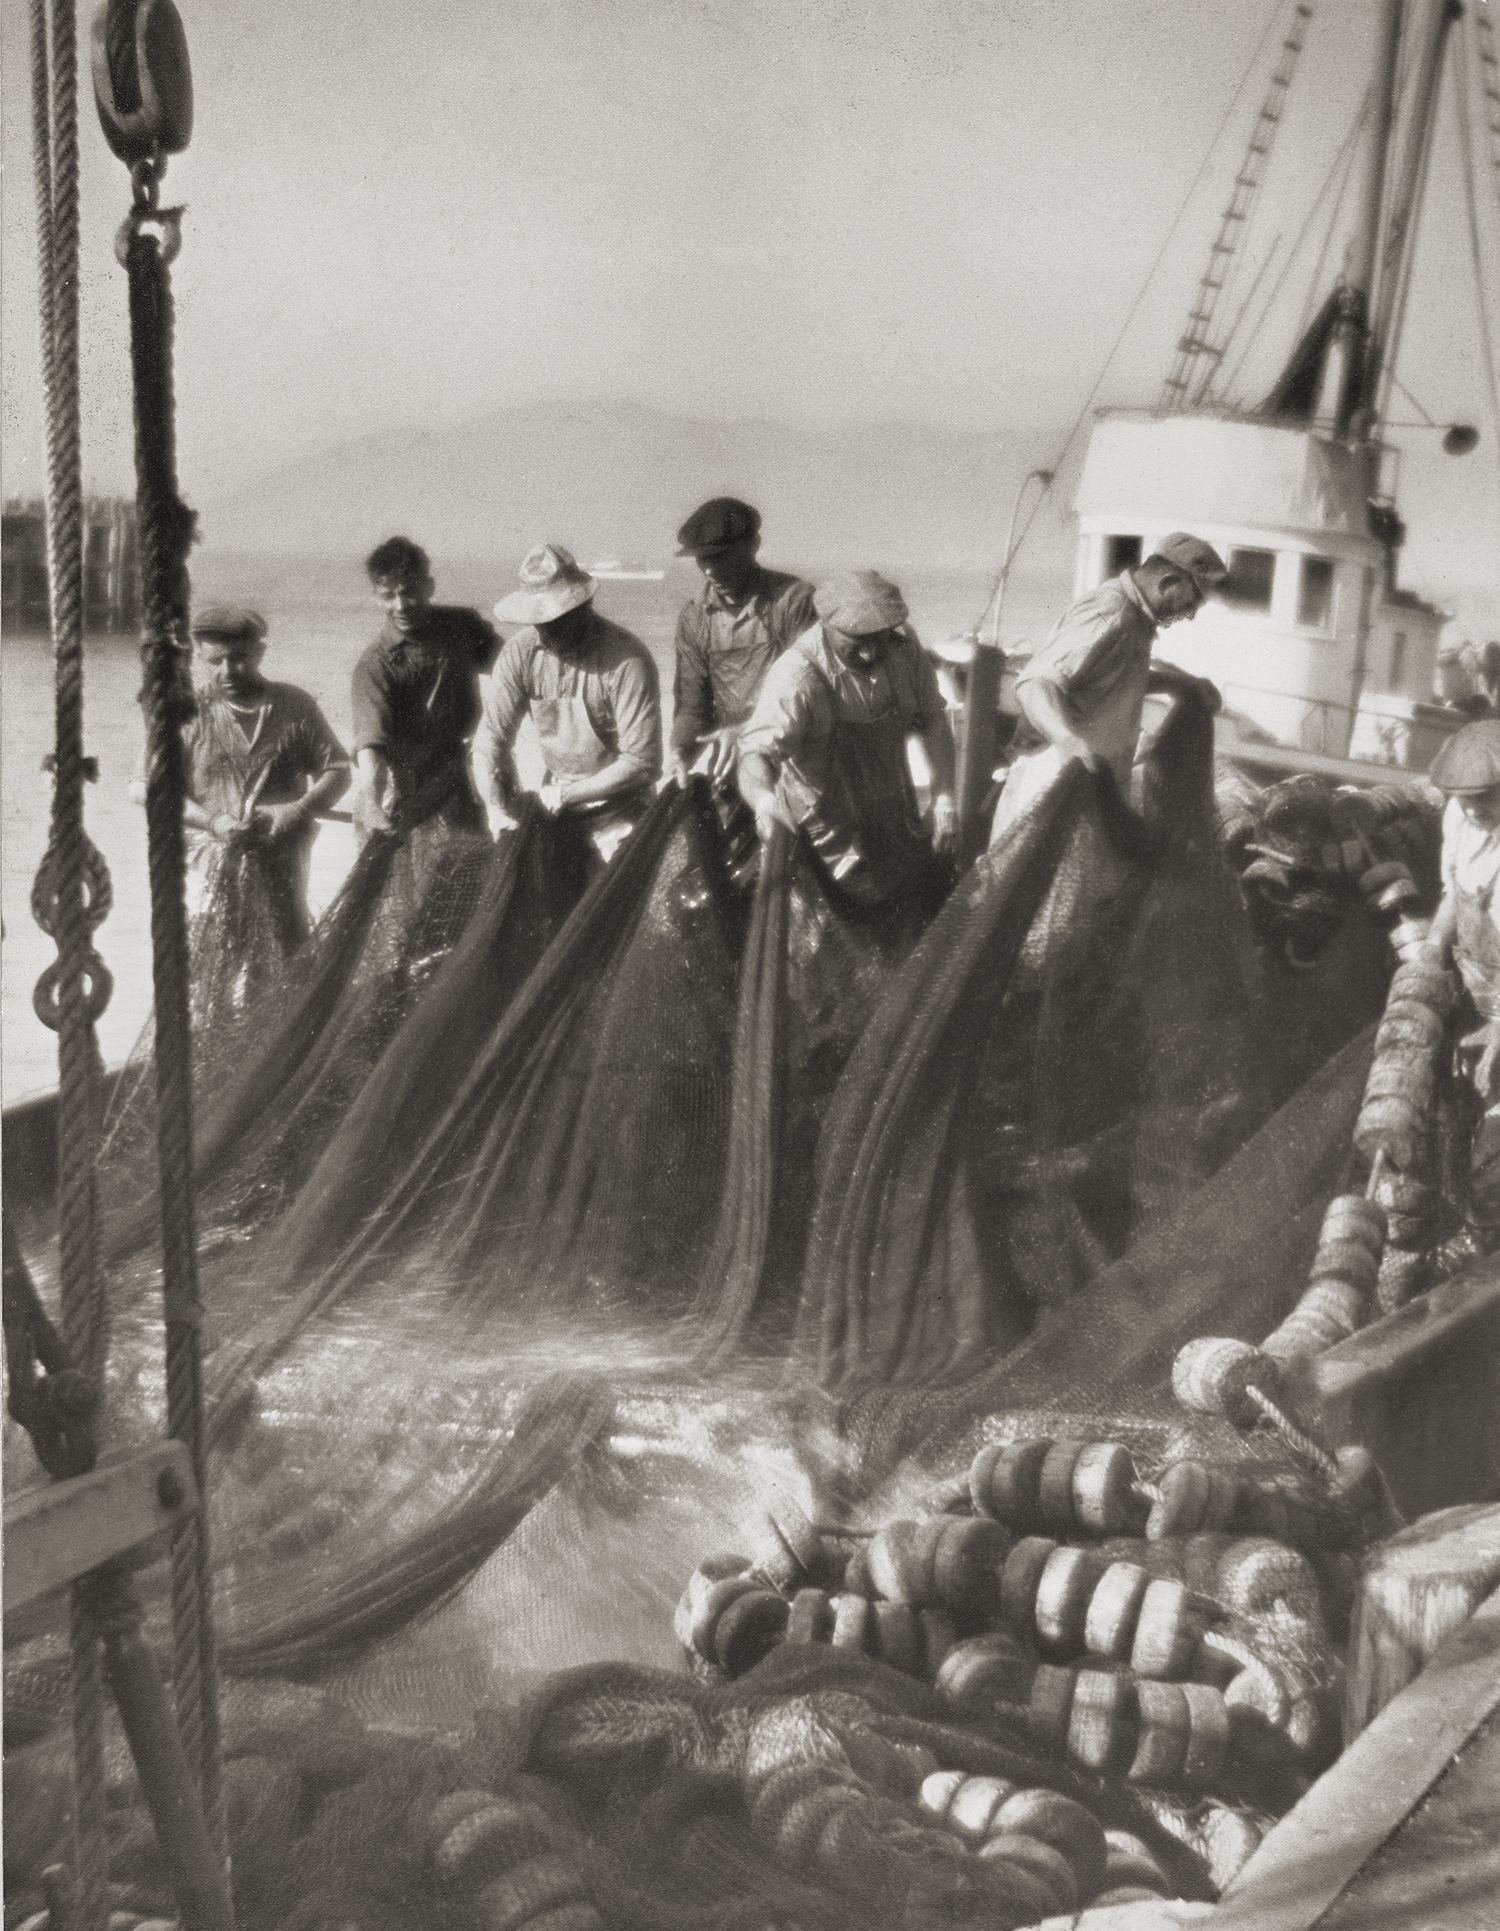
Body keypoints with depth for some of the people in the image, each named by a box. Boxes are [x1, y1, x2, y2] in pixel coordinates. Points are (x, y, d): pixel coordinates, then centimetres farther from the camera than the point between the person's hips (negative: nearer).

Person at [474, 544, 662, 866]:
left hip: (618, 814, -4)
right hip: (555, 804, 5)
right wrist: (498, 811, -19)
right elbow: (491, 737, -4)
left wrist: (565, 796, -19)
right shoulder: (520, 652, -6)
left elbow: (641, 763, -23)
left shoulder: (627, 660, -21)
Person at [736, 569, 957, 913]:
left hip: (898, 828, 5)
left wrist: (944, 799, -7)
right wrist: (764, 800, -60)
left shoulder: (903, 647, -10)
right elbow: (755, 750, -37)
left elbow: (933, 718, 2)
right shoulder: (794, 677, -27)